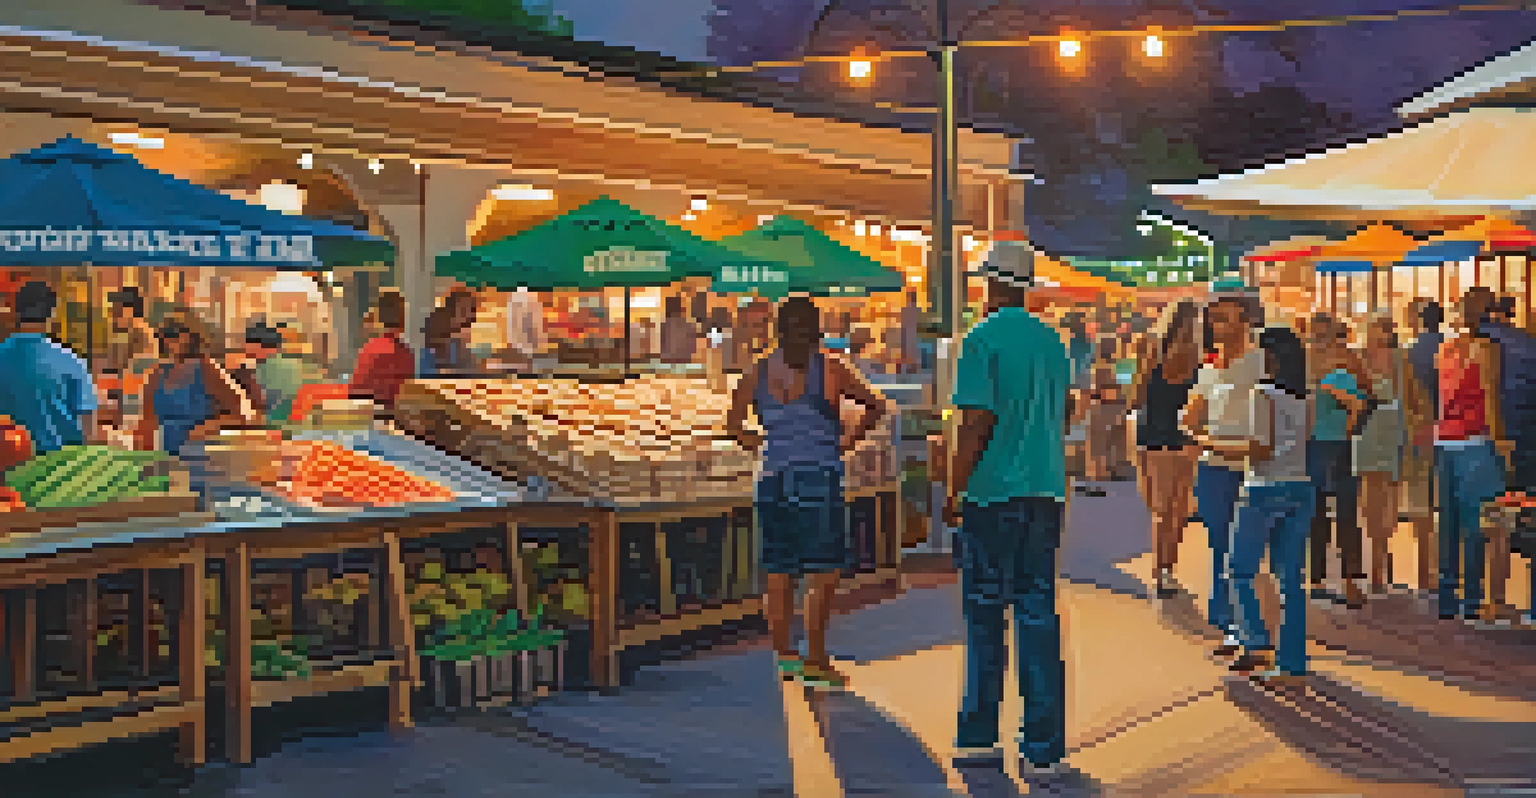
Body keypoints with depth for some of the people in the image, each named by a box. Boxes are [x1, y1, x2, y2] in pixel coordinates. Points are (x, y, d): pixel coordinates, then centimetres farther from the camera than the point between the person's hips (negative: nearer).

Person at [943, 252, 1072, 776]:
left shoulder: (983, 340, -9)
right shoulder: (1053, 341, 11)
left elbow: (976, 423, -13)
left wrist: (956, 491, -6)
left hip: (994, 494, -5)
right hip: (1046, 492, 5)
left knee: (985, 614, 4)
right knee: (1038, 612, 7)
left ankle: (978, 737, 11)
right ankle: (1043, 743, 8)